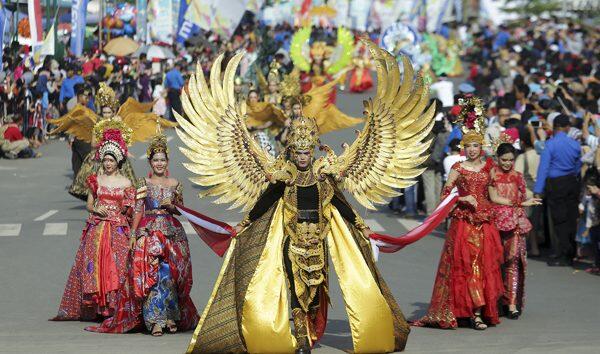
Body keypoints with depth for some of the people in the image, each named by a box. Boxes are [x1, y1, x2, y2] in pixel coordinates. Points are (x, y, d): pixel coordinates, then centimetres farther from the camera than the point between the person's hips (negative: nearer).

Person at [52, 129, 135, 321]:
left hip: (118, 228, -1)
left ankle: (114, 304, -4)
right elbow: (89, 205, 11)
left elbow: (129, 210, 10)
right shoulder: (95, 180, 7)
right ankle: (96, 307, -2)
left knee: (116, 265, -7)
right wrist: (96, 209, -9)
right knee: (94, 262, -6)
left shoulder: (125, 182, 5)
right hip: (97, 227, 1)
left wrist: (126, 206, -11)